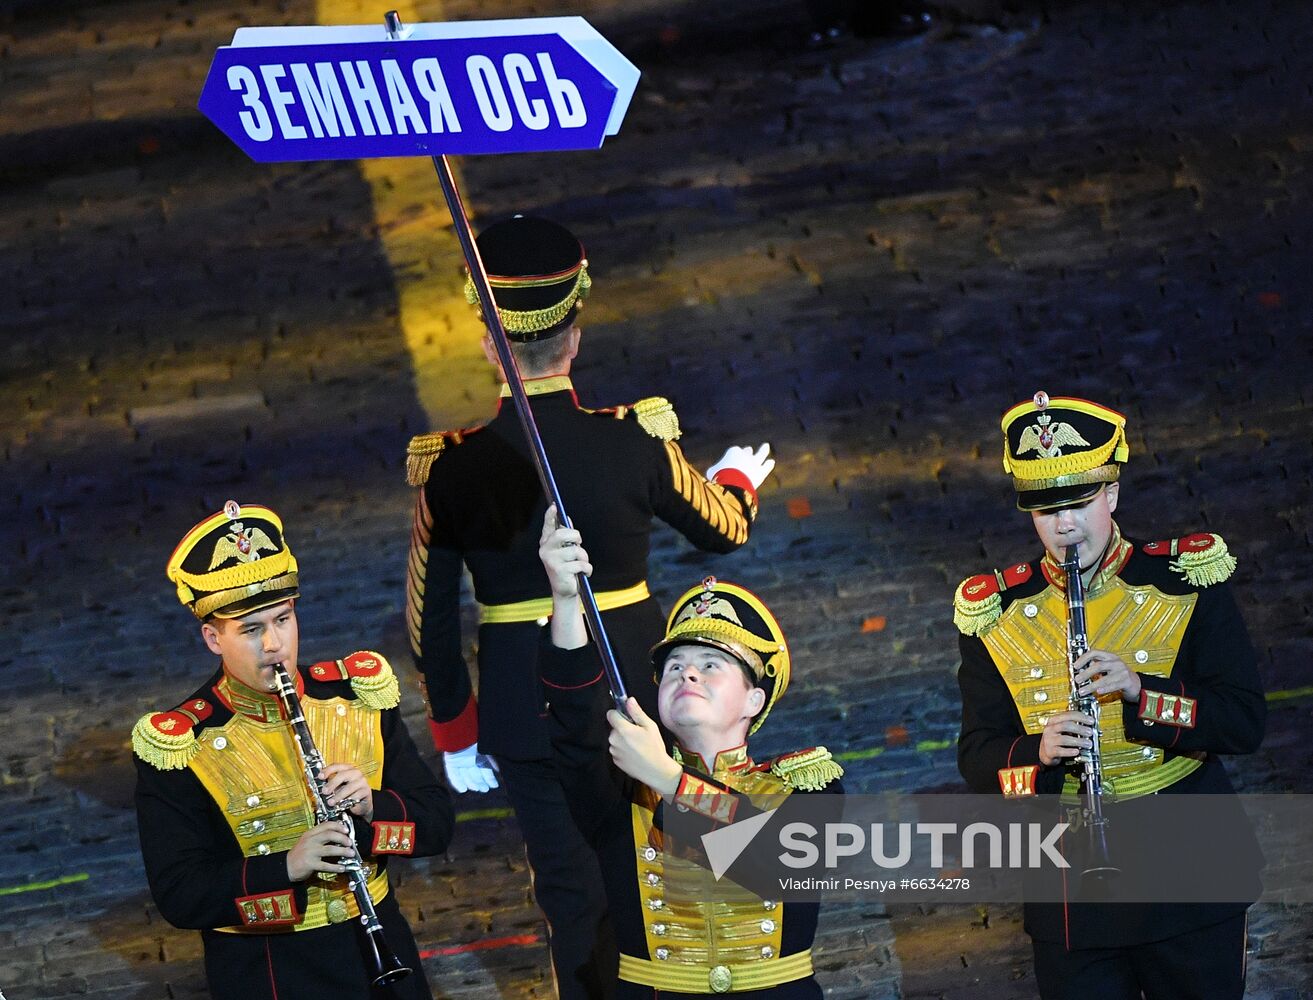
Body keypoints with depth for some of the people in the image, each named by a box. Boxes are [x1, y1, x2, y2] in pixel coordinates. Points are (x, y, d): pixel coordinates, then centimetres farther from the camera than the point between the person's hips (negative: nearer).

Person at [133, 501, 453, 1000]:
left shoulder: (357, 697, -1)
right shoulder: (178, 748, -13)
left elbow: (437, 822, 2)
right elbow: (178, 897, -16)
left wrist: (372, 808, -19)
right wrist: (286, 869, -29)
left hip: (378, 953, 4)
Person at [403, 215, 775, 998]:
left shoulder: (452, 467, -12)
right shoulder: (636, 439, -14)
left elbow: (431, 621, -4)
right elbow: (723, 527, 4)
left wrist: (456, 731, 10)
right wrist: (740, 480, 28)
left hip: (525, 719, 0)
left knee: (576, 902, 11)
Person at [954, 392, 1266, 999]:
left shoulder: (1187, 585, -2)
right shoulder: (998, 614, 2)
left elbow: (1247, 723, -7)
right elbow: (977, 756, 2)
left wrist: (1142, 692, -22)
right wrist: (1038, 752, -20)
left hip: (1190, 882, -1)